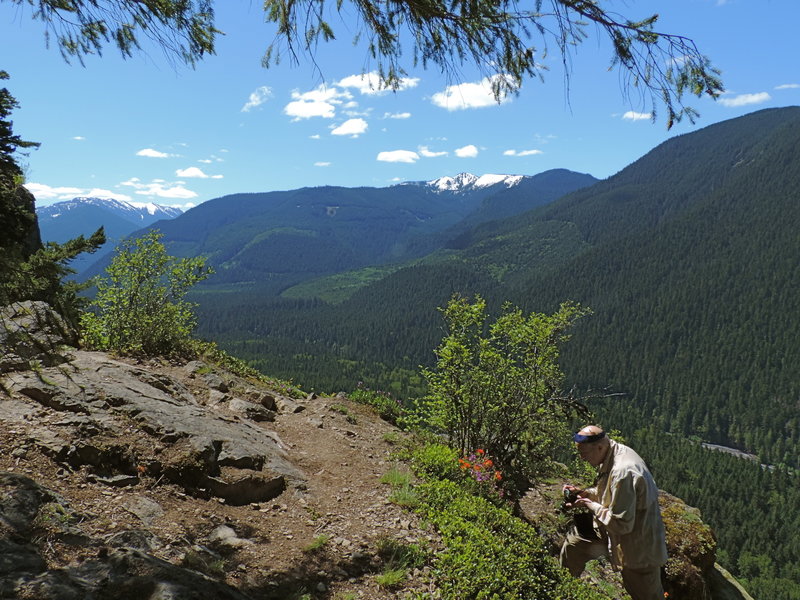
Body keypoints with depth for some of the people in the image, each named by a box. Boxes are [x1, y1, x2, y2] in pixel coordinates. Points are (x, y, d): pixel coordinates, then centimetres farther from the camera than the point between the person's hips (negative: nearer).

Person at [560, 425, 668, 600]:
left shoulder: (623, 472, -33)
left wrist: (590, 505, -19)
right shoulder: (616, 452, -3)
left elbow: (621, 524, -29)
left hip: (639, 548, -9)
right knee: (575, 539, 11)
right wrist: (583, 493, 0)